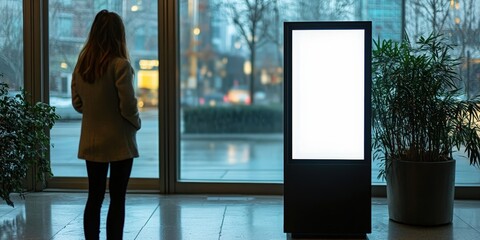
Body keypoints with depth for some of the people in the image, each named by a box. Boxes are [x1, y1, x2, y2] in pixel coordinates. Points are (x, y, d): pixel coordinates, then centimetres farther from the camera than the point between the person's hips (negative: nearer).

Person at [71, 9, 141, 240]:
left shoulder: (81, 64, 2)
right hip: (119, 142, -5)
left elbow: (77, 103, 9)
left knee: (94, 197, 12)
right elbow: (128, 105, -16)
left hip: (91, 141, 5)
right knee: (117, 199, 4)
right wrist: (137, 123, 2)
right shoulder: (120, 65, -16)